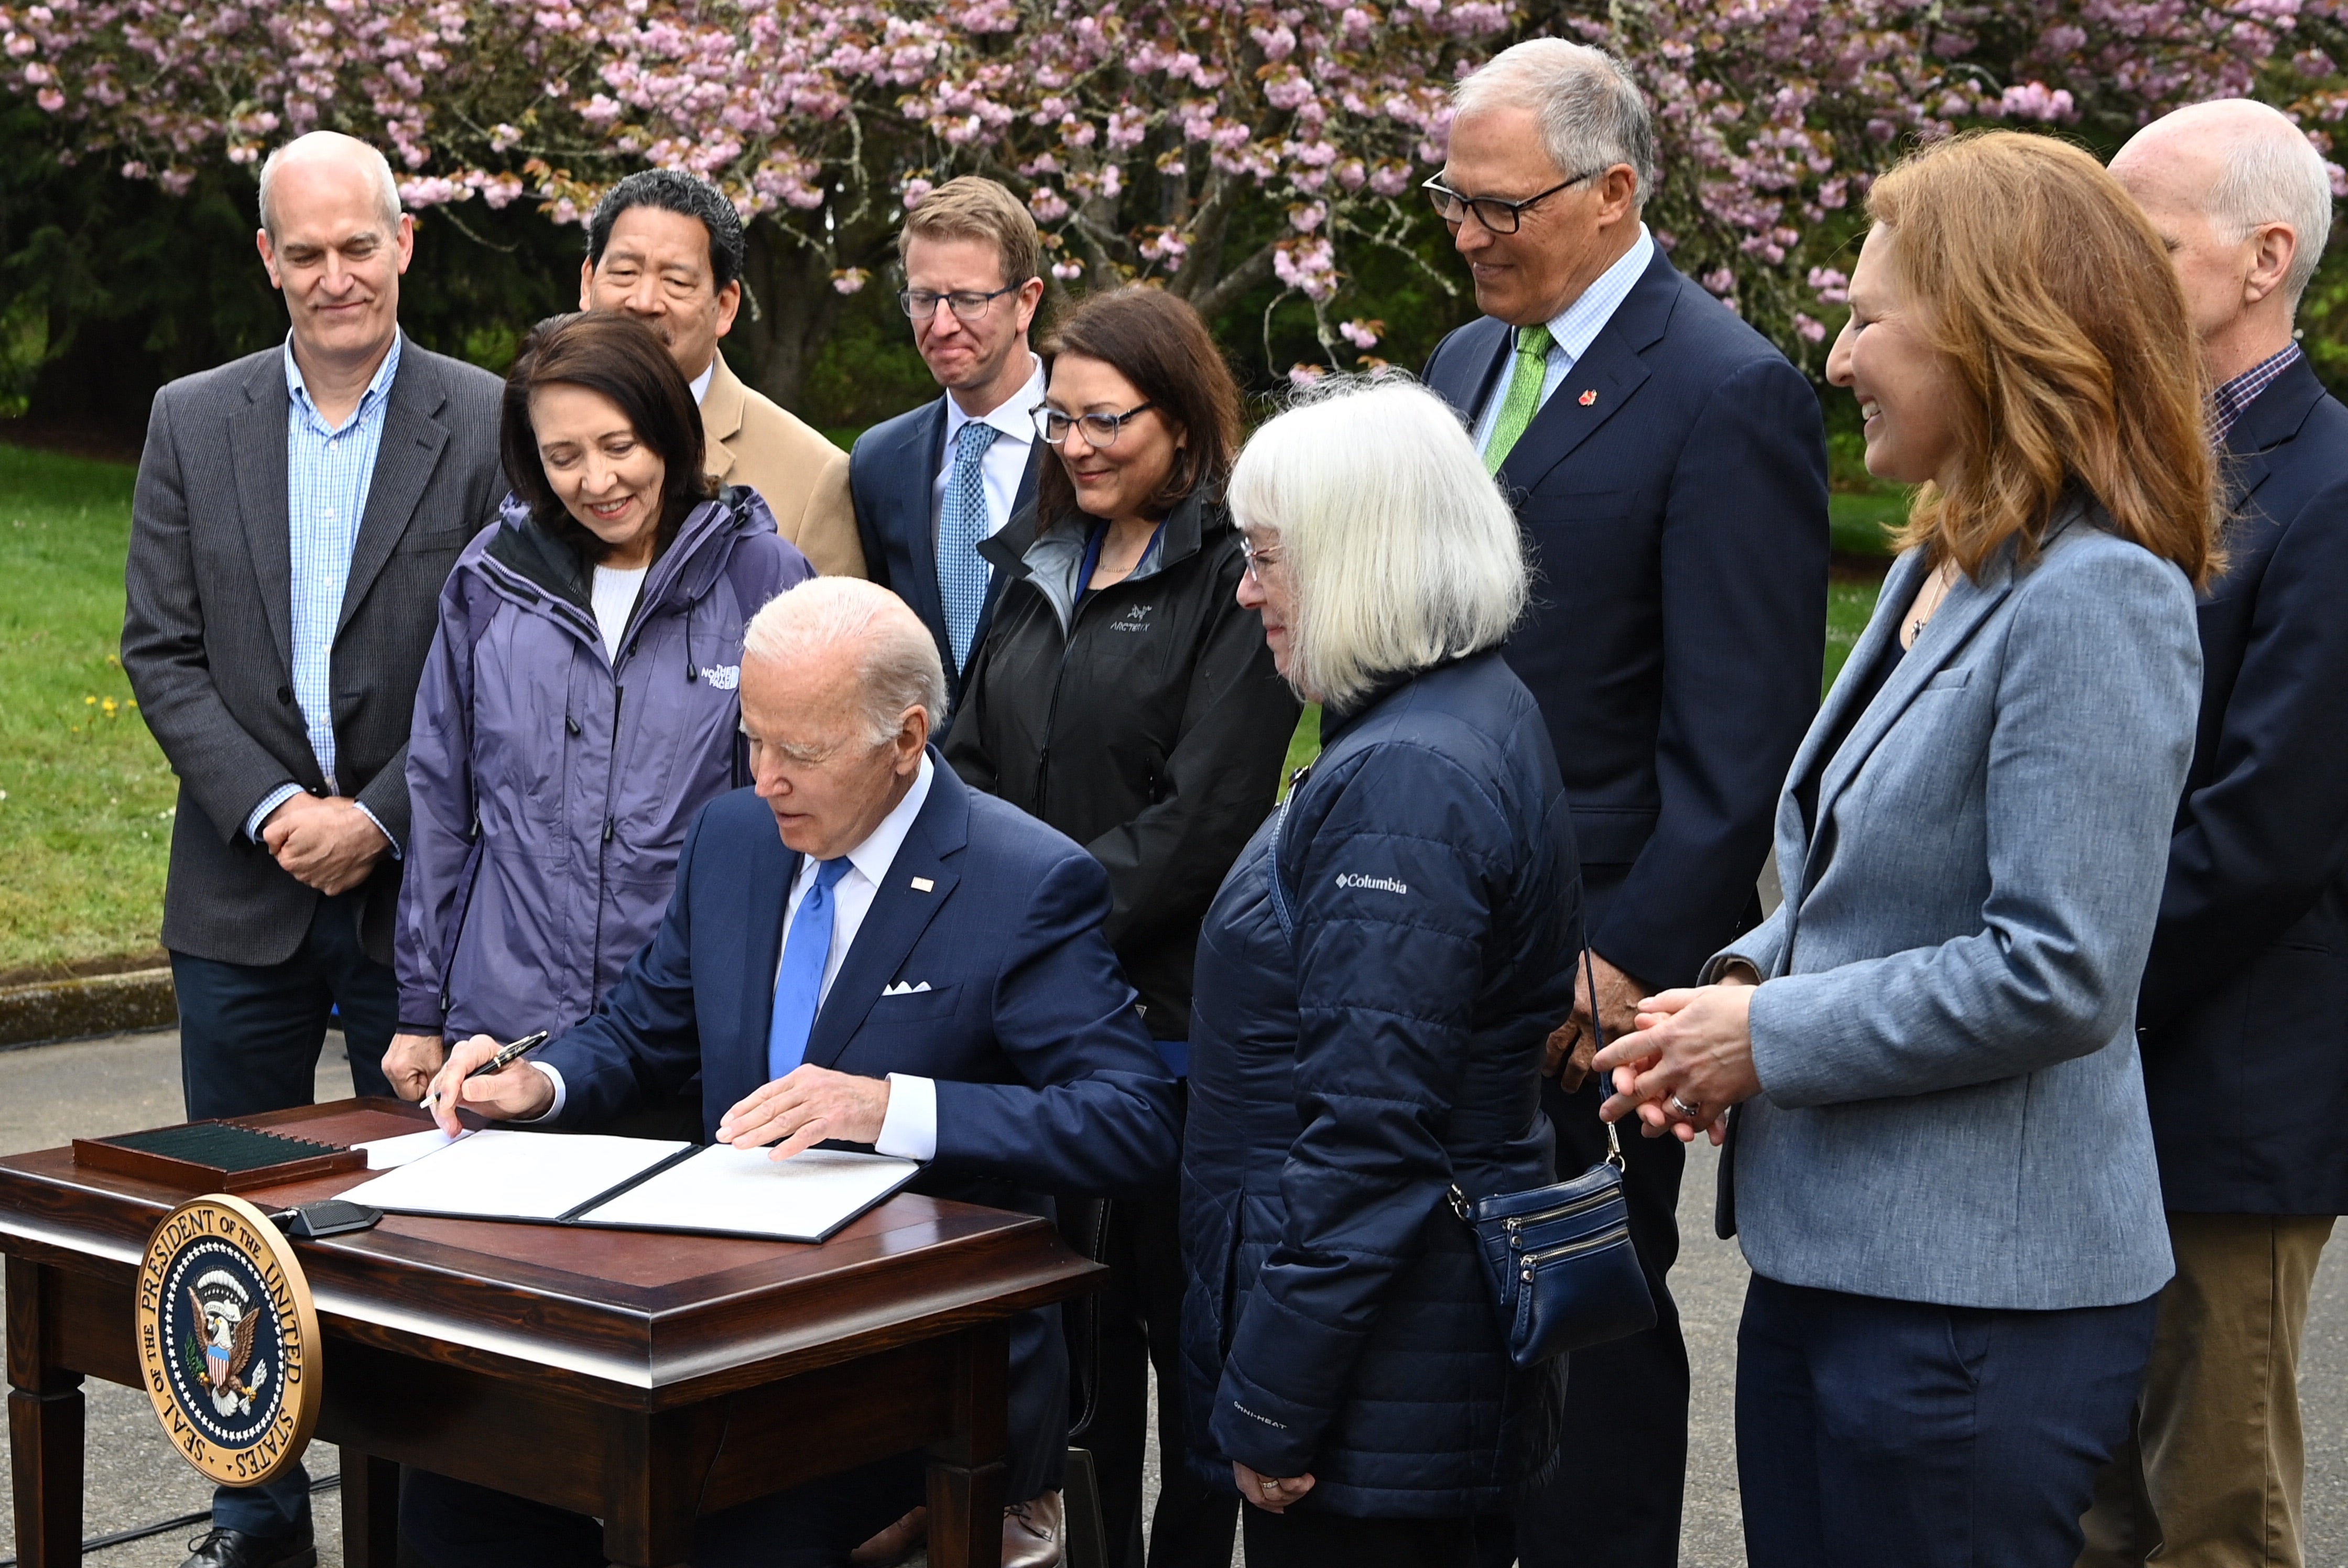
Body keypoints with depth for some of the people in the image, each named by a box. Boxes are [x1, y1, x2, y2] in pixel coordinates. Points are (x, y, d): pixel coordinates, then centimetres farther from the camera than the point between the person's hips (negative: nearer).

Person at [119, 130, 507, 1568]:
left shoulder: (488, 425, -2)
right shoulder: (194, 423, 6)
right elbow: (162, 651, 3)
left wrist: (376, 818, -13)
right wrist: (270, 808, -10)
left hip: (419, 888, -2)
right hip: (245, 889, 3)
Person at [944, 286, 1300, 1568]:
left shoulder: (1233, 576, -8)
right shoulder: (1038, 564, 14)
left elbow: (1197, 823, -15)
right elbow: (972, 762, 14)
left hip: (1167, 1011, -6)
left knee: (1182, 1314, 5)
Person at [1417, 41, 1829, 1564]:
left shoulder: (1731, 395, -13)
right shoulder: (1471, 359, 13)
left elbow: (1741, 737, -16)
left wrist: (1632, 964, -18)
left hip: (1590, 963, -7)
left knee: (1591, 1315, 5)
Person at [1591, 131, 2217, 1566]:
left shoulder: (2097, 600, -17)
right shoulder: (1938, 569, 13)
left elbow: (2059, 975, -23)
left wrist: (1772, 1040, -14)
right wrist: (1746, 977, 3)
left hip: (1977, 1299, -9)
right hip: (1829, 1254, 9)